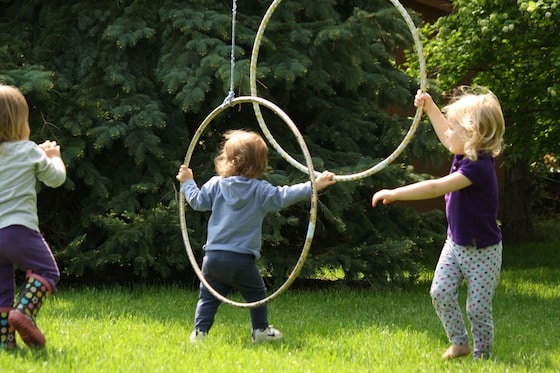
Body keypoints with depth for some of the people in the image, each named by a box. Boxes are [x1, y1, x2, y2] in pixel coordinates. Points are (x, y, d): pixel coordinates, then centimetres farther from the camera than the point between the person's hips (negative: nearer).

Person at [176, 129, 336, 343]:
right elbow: (283, 197, -14)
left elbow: (198, 201, 12)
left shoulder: (215, 185, 4)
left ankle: (199, 331, 2)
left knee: (208, 296, 12)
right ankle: (261, 330, 19)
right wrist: (313, 186, -16)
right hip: (242, 260, -2)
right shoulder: (260, 191, -5)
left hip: (213, 257, 3)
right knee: (256, 294, 16)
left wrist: (187, 183, 30)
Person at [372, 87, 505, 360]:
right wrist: (429, 107, 25)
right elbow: (445, 136, 24)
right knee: (440, 293, -2)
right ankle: (459, 343, 14)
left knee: (478, 308, -3)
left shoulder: (478, 167, -28)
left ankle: (482, 354, 15)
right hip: (456, 245, 8)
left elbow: (436, 188, -33)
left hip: (482, 252, -8)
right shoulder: (466, 154, -1)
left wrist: (395, 193, -31)